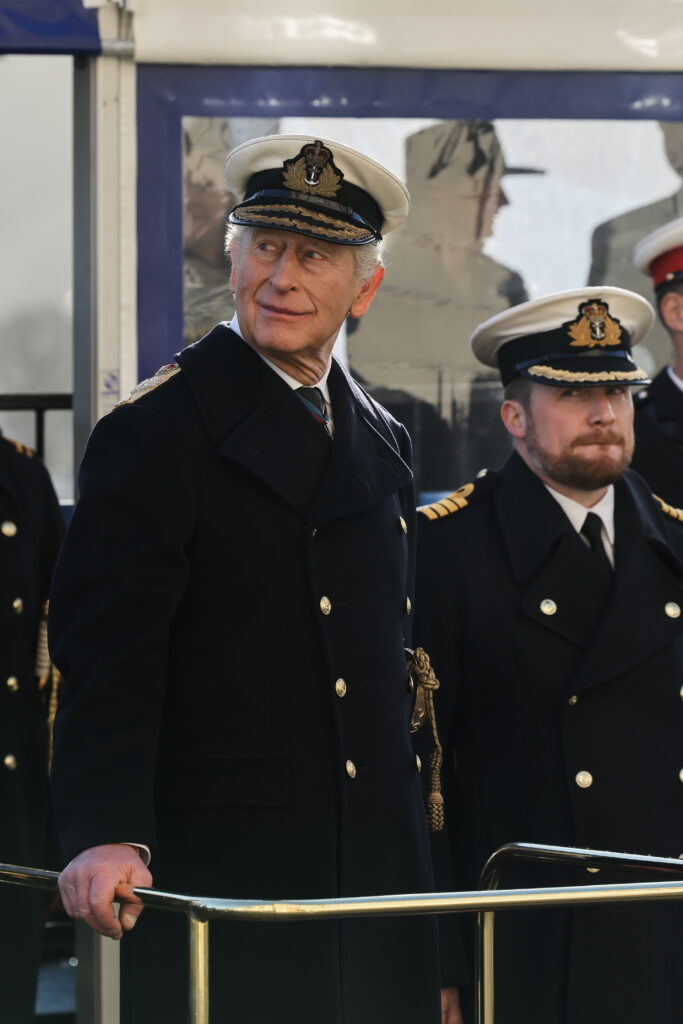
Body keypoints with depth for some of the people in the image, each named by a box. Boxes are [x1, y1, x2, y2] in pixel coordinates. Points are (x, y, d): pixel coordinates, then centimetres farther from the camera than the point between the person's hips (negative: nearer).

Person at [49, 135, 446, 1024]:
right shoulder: (157, 433, -6)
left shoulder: (384, 444, 15)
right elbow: (106, 656, -14)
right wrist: (105, 836, -27)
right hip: (217, 878, -6)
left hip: (381, 884, 6)